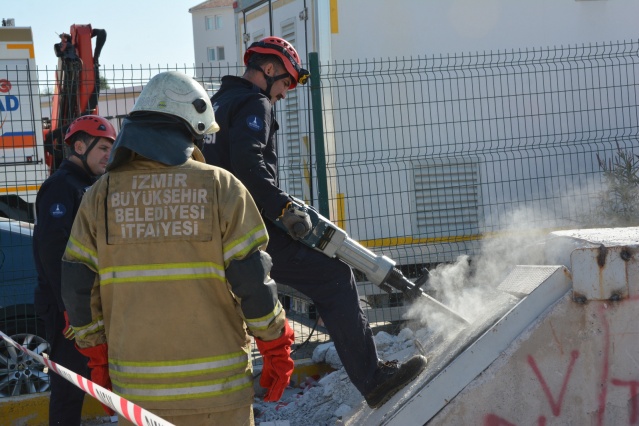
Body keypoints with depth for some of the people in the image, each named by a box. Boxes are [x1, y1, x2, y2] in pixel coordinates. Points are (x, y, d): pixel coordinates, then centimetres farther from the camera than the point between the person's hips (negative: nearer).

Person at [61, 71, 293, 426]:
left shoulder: (101, 195, 2)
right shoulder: (221, 188, -5)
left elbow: (78, 287, 4)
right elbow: (252, 280, -7)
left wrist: (98, 357, 15)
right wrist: (277, 349, 5)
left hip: (136, 388, 2)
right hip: (216, 387, -2)